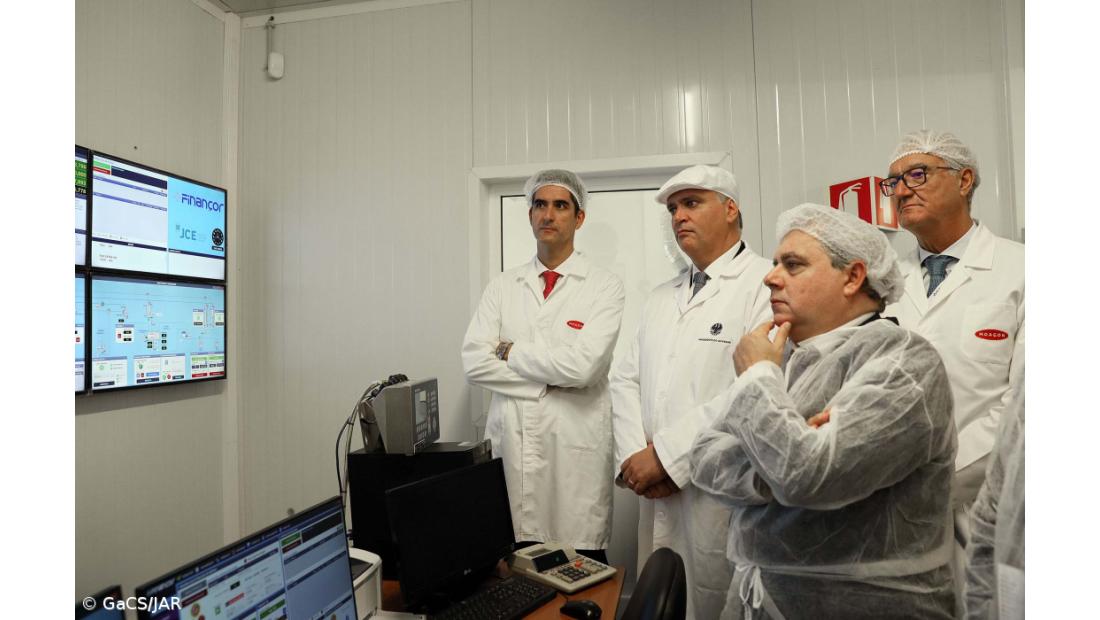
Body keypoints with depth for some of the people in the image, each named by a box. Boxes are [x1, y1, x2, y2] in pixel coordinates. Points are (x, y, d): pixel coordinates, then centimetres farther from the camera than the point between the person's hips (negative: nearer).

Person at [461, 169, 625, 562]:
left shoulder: (604, 286, -2)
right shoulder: (503, 286, 9)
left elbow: (583, 364, -16)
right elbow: (474, 362, -2)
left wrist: (513, 351, -4)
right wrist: (550, 383, -9)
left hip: (576, 448, -3)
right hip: (511, 443, 3)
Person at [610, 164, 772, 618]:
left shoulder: (767, 285, -9)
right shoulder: (661, 297, 15)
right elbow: (626, 380, 10)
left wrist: (664, 455, -17)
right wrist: (633, 459, -5)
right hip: (657, 495, 6)